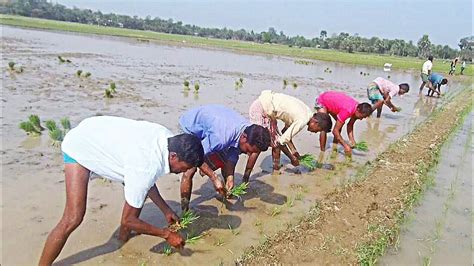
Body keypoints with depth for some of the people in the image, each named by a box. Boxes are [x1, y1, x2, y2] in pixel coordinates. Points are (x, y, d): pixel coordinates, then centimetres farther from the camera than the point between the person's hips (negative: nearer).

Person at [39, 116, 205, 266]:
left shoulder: (168, 139, -16)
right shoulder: (148, 167, -38)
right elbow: (127, 220, -23)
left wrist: (166, 210, 4)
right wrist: (167, 234, -14)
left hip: (106, 140, 8)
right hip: (79, 148, -8)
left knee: (138, 190, 5)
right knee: (73, 219, -16)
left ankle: (123, 237, 27)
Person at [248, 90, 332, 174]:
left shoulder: (306, 111, 6)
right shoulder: (302, 121, -22)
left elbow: (286, 132, 15)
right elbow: (283, 140, -19)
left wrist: (294, 151, 14)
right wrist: (292, 158, -3)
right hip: (258, 109, -10)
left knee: (276, 143, 10)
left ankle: (275, 172, 20)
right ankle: (245, 178, 0)